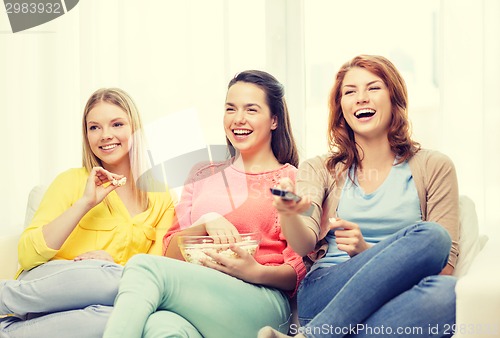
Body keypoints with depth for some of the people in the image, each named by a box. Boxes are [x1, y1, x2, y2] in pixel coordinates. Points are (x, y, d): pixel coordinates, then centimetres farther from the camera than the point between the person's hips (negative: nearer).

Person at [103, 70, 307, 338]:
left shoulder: (293, 180, 12)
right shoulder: (204, 175, 26)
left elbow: (298, 273, 5)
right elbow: (171, 253, 17)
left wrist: (257, 272, -16)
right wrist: (206, 222, -3)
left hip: (261, 302, -2)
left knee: (144, 266, -29)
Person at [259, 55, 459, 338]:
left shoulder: (434, 168, 13)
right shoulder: (319, 170, 16)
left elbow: (445, 266, 4)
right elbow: (305, 245, -2)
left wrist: (367, 251, -10)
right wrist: (288, 213, -26)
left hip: (393, 302, 1)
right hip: (323, 297, -1)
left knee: (446, 291, -36)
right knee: (429, 236, -29)